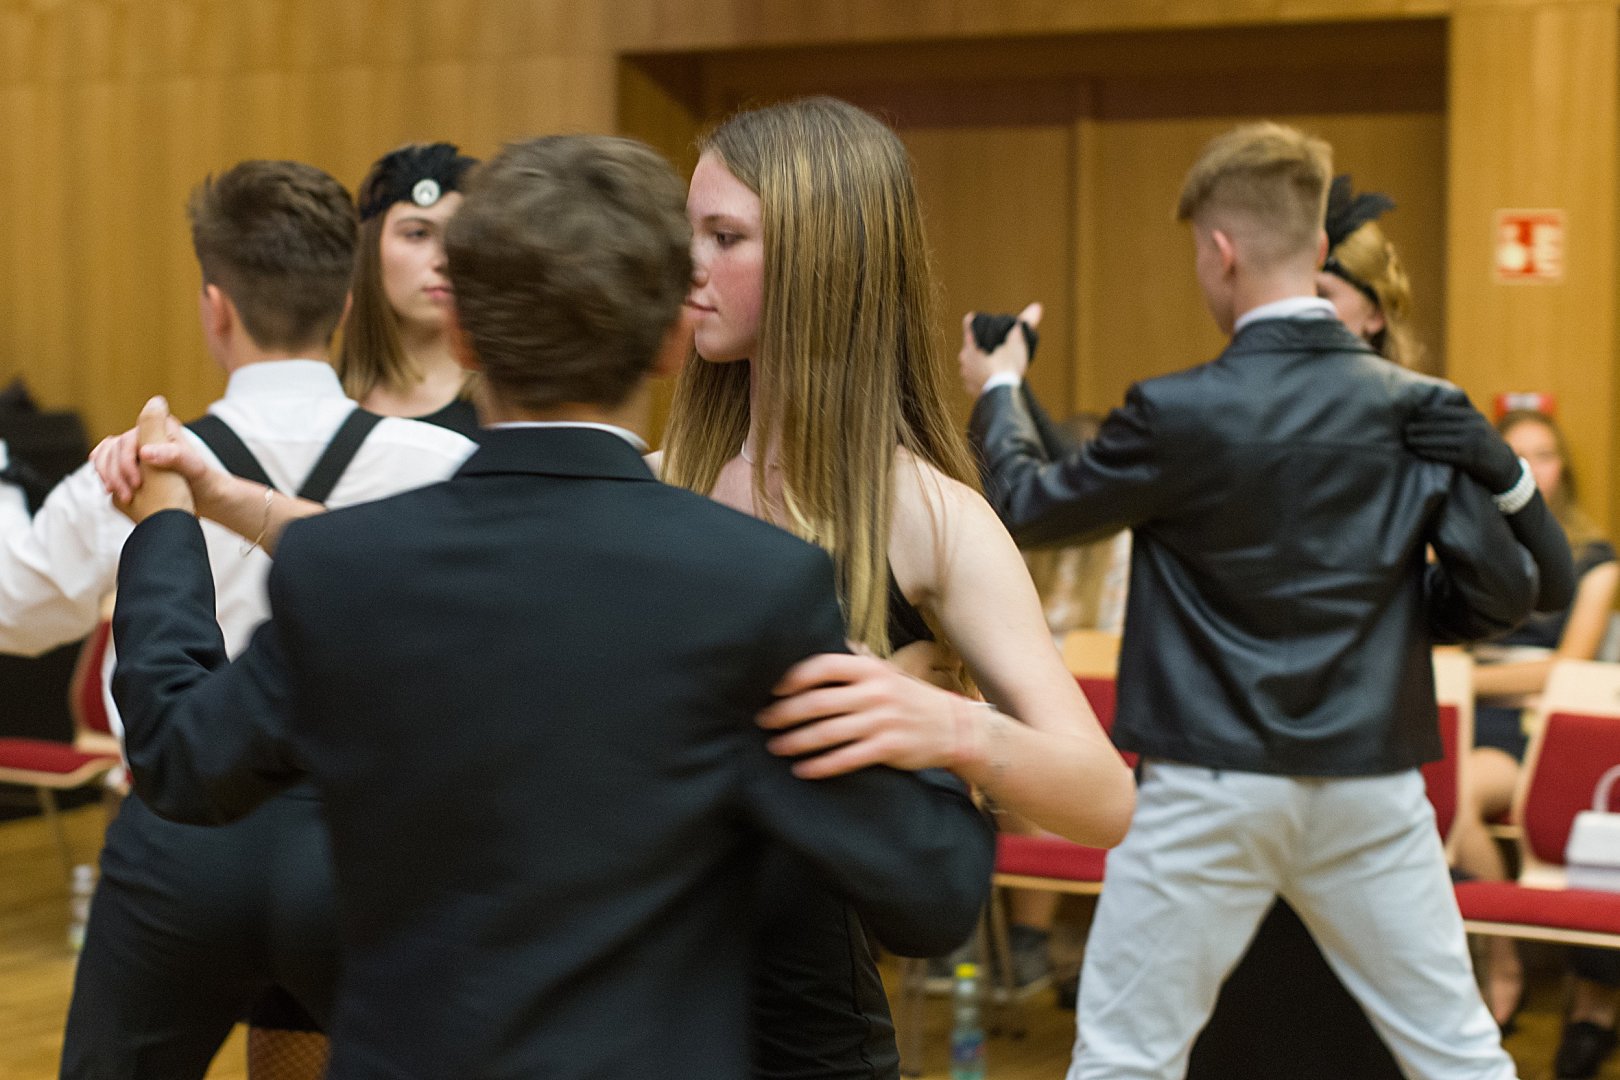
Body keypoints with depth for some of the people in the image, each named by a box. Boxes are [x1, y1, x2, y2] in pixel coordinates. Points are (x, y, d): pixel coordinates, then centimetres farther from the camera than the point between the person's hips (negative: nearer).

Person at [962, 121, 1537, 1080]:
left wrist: (996, 390, 17)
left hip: (1212, 788, -3)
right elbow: (1503, 589, -2)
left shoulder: (1179, 415, -13)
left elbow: (1028, 507, -1)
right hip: (1371, 781, 3)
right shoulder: (1421, 407, -4)